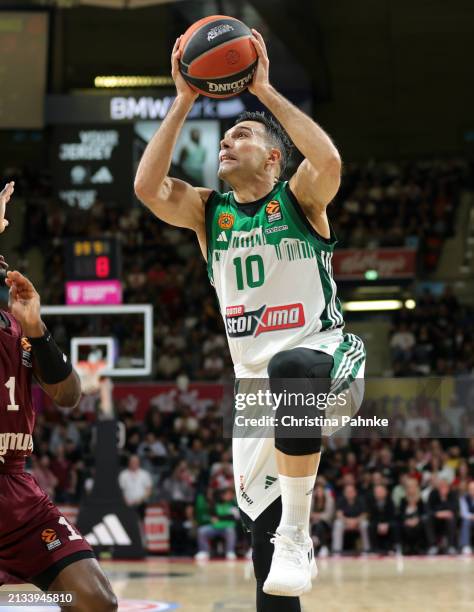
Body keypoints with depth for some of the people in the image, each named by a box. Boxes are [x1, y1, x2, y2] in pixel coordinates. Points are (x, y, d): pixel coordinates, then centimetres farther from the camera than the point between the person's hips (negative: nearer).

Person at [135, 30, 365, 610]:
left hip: (326, 357, -5)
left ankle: (298, 531, -36)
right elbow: (148, 187, -11)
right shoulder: (208, 211, 8)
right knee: (262, 531, 5)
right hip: (255, 384, 6)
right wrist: (184, 102, -10)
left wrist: (264, 90, -21)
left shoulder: (299, 198, -3)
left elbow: (328, 160, -27)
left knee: (290, 367, -42)